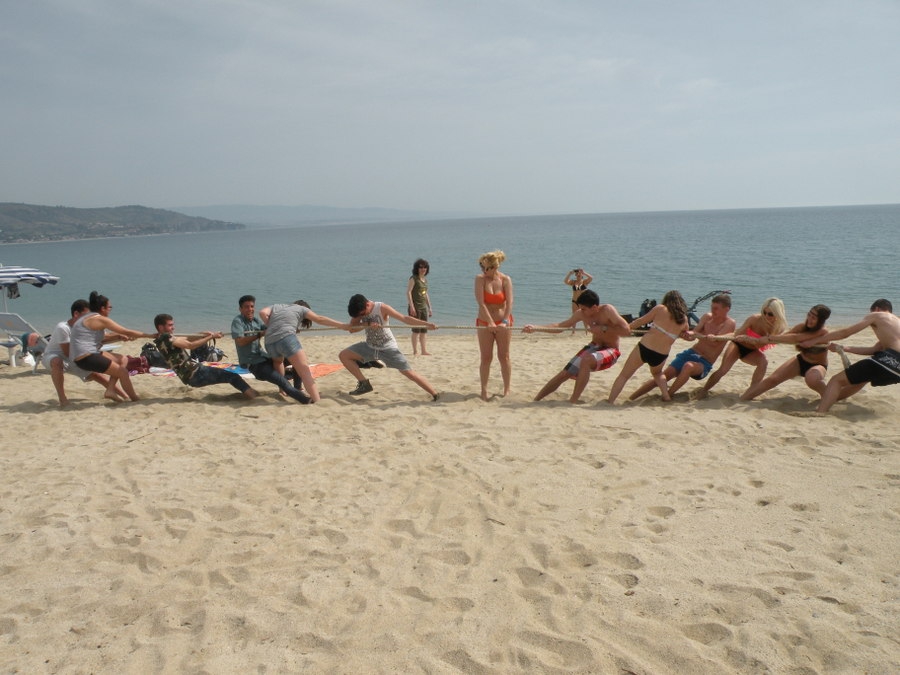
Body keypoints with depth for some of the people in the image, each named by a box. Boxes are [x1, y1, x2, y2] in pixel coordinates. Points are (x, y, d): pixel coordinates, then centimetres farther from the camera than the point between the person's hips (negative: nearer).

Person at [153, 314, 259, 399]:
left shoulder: (162, 339, 15)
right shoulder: (165, 338, -16)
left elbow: (187, 339, 14)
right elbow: (190, 345, -23)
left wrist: (204, 335, 0)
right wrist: (211, 337, -16)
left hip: (192, 376, 10)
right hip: (195, 374, -10)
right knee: (233, 376, -7)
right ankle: (255, 396, -5)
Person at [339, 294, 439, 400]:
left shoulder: (382, 308, -22)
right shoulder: (359, 309, -8)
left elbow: (404, 318, -26)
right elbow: (351, 329, -16)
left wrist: (426, 324, -36)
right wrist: (367, 324, -33)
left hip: (388, 347, -5)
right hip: (370, 347, 5)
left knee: (409, 372, -13)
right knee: (343, 355, -4)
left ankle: (436, 395, -8)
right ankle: (364, 383, 4)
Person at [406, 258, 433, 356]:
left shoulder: (425, 280, 15)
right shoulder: (413, 278, -7)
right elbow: (408, 292, -15)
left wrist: (429, 307, 20)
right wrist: (411, 306, -22)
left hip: (424, 307, 7)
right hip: (415, 307, -7)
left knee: (424, 330, 9)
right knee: (416, 330, -6)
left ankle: (424, 351, 16)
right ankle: (415, 351, 0)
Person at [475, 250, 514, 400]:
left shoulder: (505, 280, -8)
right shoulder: (480, 279, -10)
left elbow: (509, 302, -16)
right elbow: (481, 302, -18)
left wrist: (505, 321, -30)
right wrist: (490, 322, -28)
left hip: (503, 322, 0)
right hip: (484, 323, 0)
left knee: (504, 357, 5)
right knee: (486, 358, 2)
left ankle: (507, 390, 15)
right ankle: (484, 391, 9)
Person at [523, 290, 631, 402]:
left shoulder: (607, 310, -22)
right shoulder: (580, 314, -6)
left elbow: (626, 330, -28)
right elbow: (559, 326, -1)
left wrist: (603, 329, -30)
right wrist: (535, 328, -13)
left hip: (610, 352, -6)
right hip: (594, 347, 6)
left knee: (586, 360, -36)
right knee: (564, 373, -3)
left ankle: (573, 401, -31)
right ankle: (535, 400, 6)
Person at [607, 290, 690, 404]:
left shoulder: (660, 309, -3)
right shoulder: (684, 319, 4)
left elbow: (641, 321, 6)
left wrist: (628, 326, 18)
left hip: (644, 348, -3)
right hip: (661, 356, 3)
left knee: (624, 375, 8)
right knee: (657, 373, 36)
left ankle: (610, 401, -1)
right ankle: (666, 395, 20)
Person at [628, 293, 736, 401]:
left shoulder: (729, 323, -7)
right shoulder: (707, 317, 7)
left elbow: (715, 342, -21)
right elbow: (692, 336, -1)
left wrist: (695, 334, -32)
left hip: (705, 363, -4)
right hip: (690, 353, 5)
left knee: (688, 366, -39)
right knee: (663, 376, -11)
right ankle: (630, 398, -12)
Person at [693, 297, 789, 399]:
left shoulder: (778, 328, -17)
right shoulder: (754, 319, -23)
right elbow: (737, 334, -23)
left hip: (751, 352, 2)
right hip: (738, 345, -2)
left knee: (764, 362, -29)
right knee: (722, 370, -17)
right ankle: (703, 390, -3)